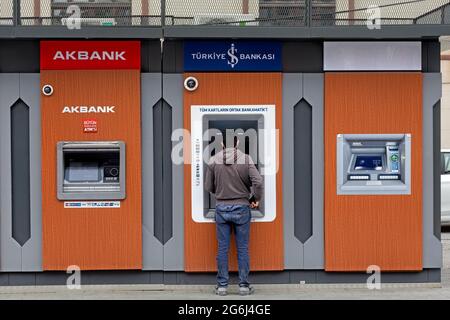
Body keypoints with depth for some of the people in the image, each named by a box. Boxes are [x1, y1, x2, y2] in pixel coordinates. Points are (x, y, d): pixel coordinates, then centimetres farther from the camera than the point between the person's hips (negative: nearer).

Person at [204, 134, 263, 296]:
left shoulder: (214, 160, -3)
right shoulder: (246, 159, -6)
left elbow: (208, 187, 2)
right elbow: (258, 181, -15)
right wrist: (256, 199, 0)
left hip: (221, 207, 1)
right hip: (241, 207, -1)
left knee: (222, 248, 7)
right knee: (242, 248, 7)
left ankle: (222, 285, 11)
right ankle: (244, 285, 10)